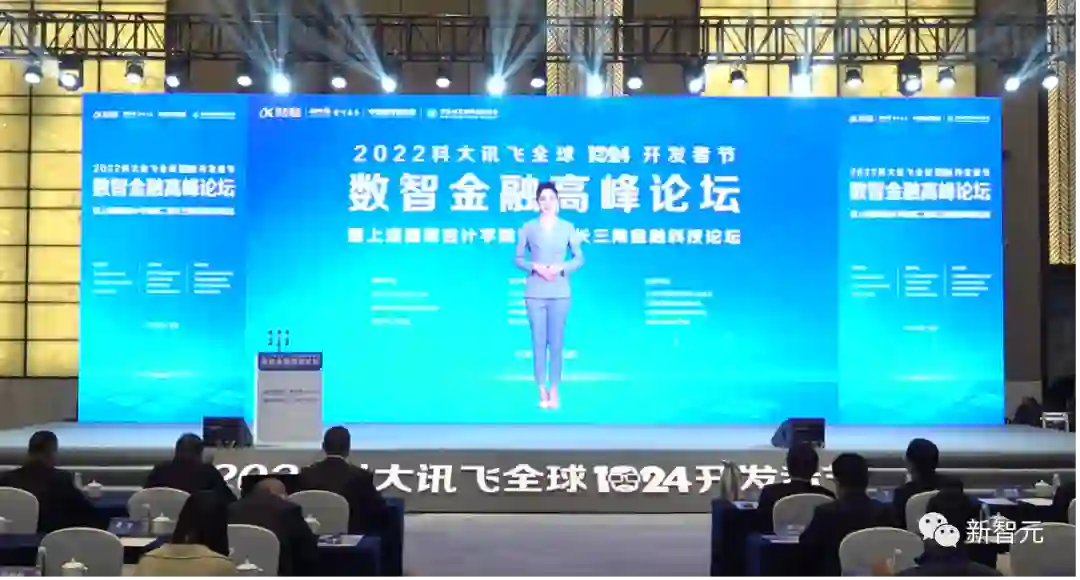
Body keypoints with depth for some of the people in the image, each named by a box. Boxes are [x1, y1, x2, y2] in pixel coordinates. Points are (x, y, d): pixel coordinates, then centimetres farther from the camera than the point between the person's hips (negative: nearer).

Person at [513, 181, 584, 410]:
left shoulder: (567, 227, 3)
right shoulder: (528, 227, 2)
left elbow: (579, 258, 7)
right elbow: (518, 259, 5)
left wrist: (561, 267, -10)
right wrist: (535, 266, -12)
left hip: (559, 293, 0)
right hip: (535, 293, 0)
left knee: (556, 344, 1)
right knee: (539, 343, 1)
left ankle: (554, 391, 6)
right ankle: (542, 392, 6)